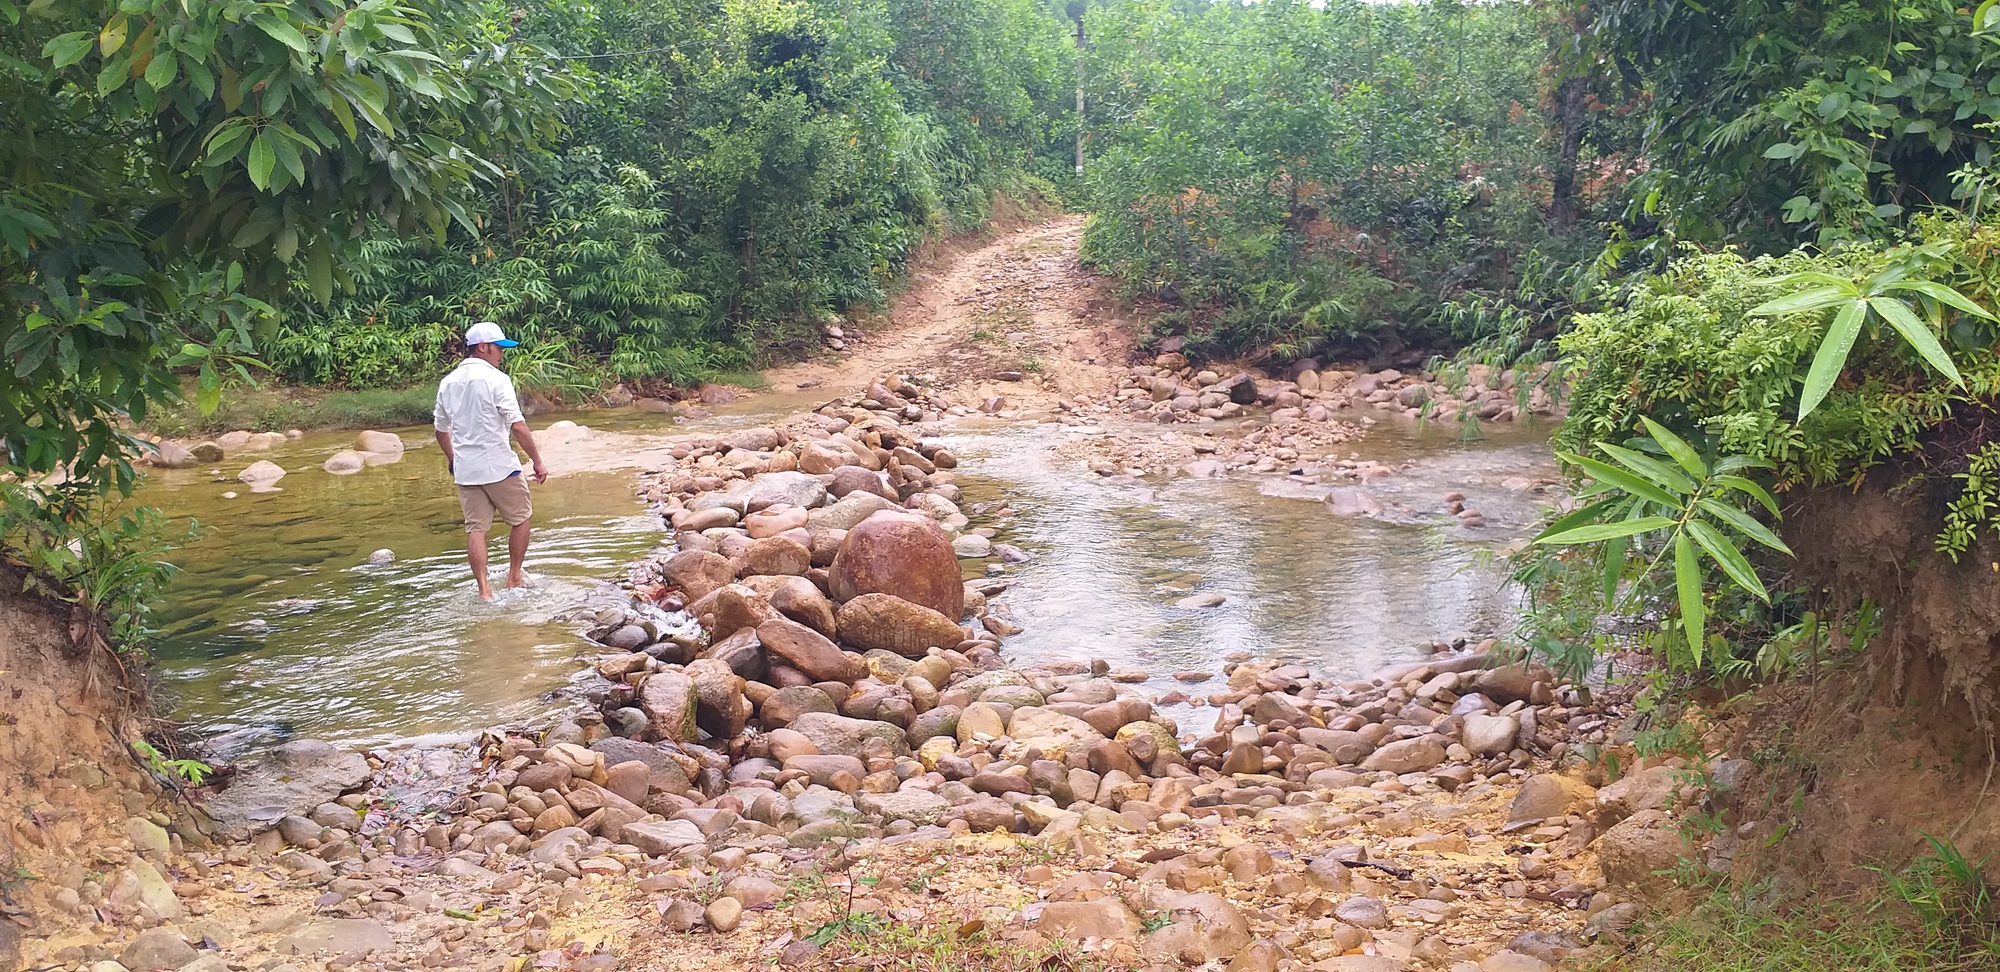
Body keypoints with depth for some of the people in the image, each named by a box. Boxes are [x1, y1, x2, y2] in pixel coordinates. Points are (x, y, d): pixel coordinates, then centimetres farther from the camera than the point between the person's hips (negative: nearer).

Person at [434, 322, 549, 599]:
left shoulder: (448, 383, 9)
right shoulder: (495, 379, -11)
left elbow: (441, 428, 19)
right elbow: (518, 426, -16)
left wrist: (451, 459, 35)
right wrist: (537, 461, -10)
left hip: (465, 469, 6)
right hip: (499, 466, -6)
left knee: (476, 528, 7)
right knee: (520, 517, 13)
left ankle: (484, 589, 3)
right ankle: (514, 576, 20)